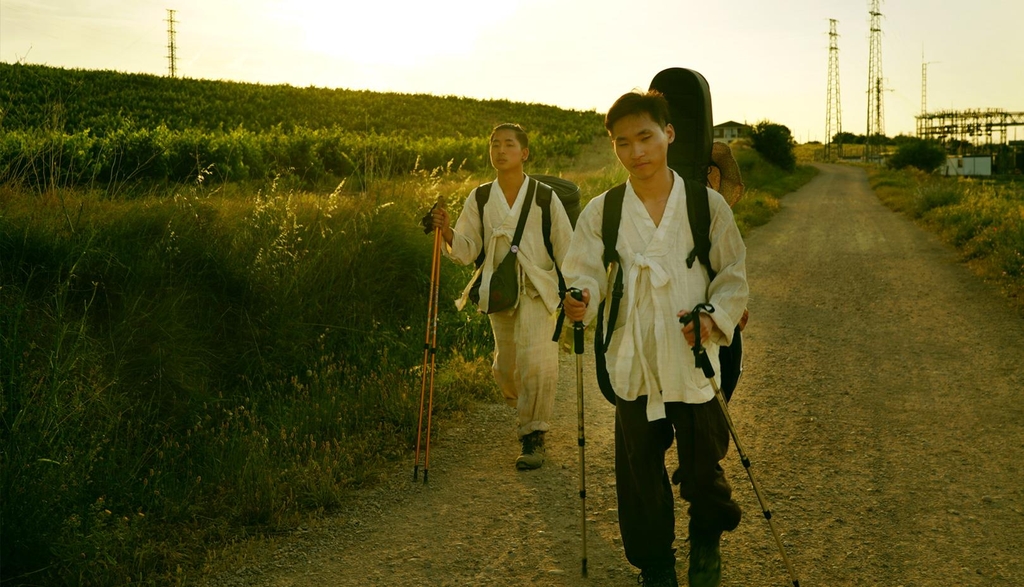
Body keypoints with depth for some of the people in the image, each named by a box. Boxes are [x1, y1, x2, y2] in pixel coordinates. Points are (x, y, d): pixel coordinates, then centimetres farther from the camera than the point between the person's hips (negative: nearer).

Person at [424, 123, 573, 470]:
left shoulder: (544, 198, -4)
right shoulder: (479, 199, 3)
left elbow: (566, 249, 2)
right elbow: (467, 251, -1)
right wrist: (447, 232, -20)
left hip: (538, 288, -3)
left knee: (535, 359, -20)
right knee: (505, 367, 9)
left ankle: (533, 433, -3)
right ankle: (527, 412, 40)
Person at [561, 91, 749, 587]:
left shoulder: (707, 205, 0)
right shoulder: (600, 212, 1)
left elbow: (734, 278, 4)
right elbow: (585, 274, -3)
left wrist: (714, 317, -15)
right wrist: (581, 300, -26)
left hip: (695, 364, -1)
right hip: (632, 366, 1)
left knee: (703, 468, 6)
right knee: (640, 473, 7)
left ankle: (706, 540, 38)